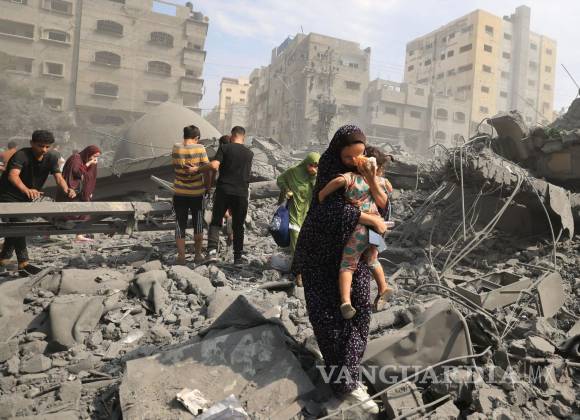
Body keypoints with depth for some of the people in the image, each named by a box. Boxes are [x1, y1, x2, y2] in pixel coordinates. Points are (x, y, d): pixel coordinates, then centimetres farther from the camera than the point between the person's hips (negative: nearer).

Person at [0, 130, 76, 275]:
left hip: (27, 198, 6)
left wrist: (67, 190, -43)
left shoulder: (51, 157, -9)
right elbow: (13, 175, -43)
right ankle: (23, 263, -17)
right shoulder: (21, 155, -26)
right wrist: (27, 190, -63)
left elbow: (58, 176, -20)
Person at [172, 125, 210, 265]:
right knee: (198, 224, 14)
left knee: (180, 225, 10)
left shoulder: (175, 148, -3)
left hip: (179, 193, 1)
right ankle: (198, 255, 21)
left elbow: (178, 167, -4)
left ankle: (181, 256, 12)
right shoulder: (200, 148, -11)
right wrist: (207, 187, 3)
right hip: (197, 192, -1)